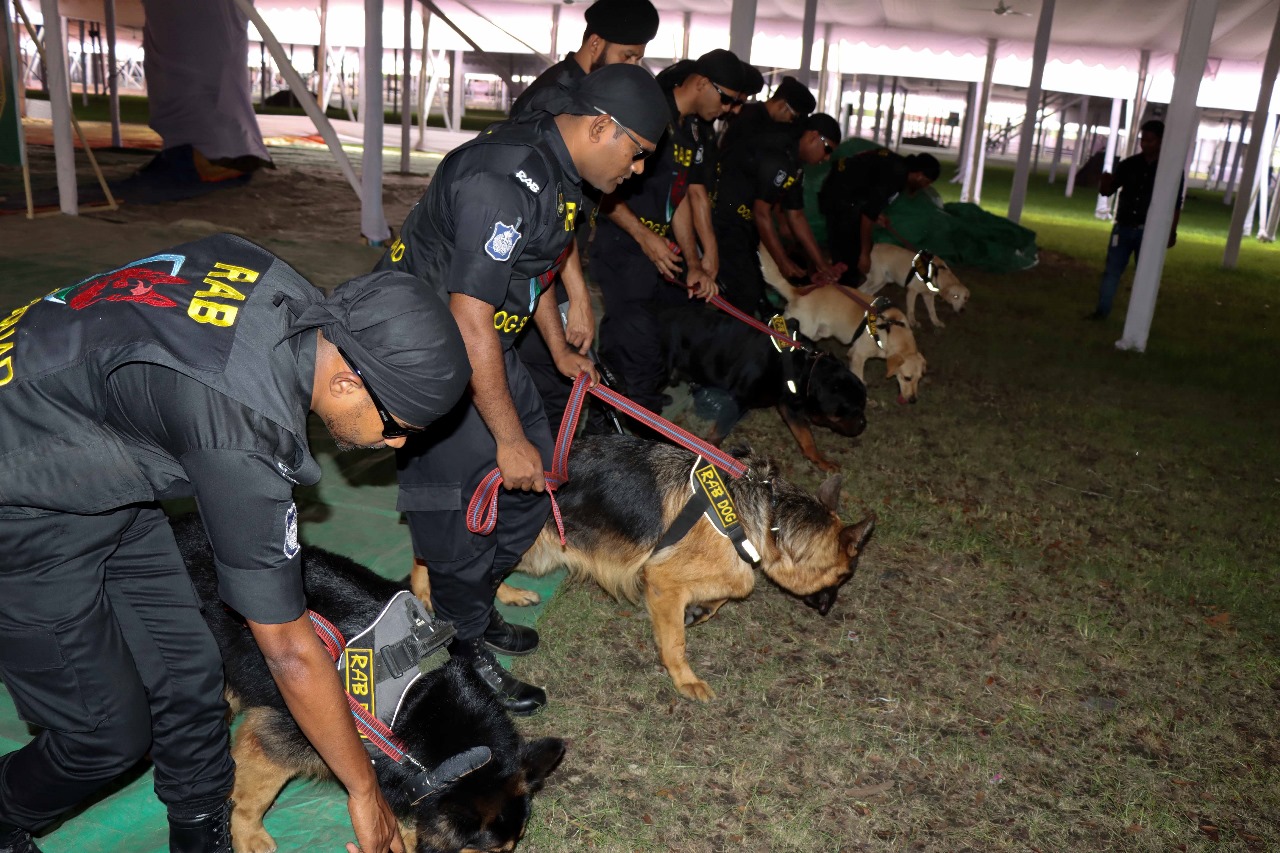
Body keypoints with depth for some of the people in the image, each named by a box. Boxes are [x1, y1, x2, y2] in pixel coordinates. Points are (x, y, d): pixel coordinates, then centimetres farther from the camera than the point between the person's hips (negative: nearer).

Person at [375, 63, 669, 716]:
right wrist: (508, 437, -26)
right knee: (459, 504, -3)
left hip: (485, 340, 10)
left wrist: (560, 351, 29)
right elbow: (469, 319, -31)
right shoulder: (503, 181, -28)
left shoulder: (554, 169, 4)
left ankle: (471, 605, 32)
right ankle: (463, 651, 17)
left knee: (533, 480, 14)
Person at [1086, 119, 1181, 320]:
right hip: (1123, 227, 2)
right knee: (1111, 271, 3)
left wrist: (1172, 231, -3)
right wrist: (1105, 183, -20)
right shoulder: (1129, 164, 3)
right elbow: (1107, 191, 3)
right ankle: (1101, 310, 12)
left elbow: (1176, 204, 1)